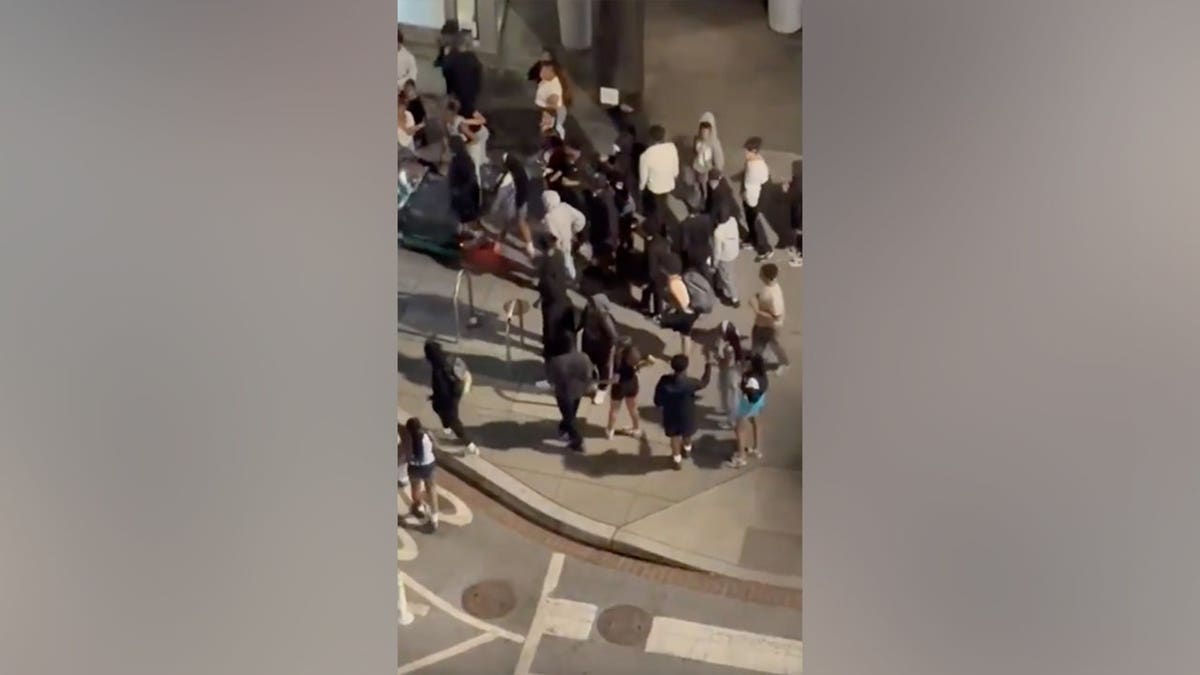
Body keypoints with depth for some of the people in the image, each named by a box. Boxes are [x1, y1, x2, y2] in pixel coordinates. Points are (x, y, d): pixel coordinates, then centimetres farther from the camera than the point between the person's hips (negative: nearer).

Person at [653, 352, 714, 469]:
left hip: (670, 416, 1)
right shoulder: (689, 383, -31)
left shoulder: (664, 381, -24)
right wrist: (708, 364, -3)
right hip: (686, 416, -1)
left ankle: (677, 460, 42)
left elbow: (657, 400, -12)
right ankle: (686, 450, 59)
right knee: (687, 435, 31)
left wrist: (659, 405, 11)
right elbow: (704, 382, -10)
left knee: (674, 437, 26)